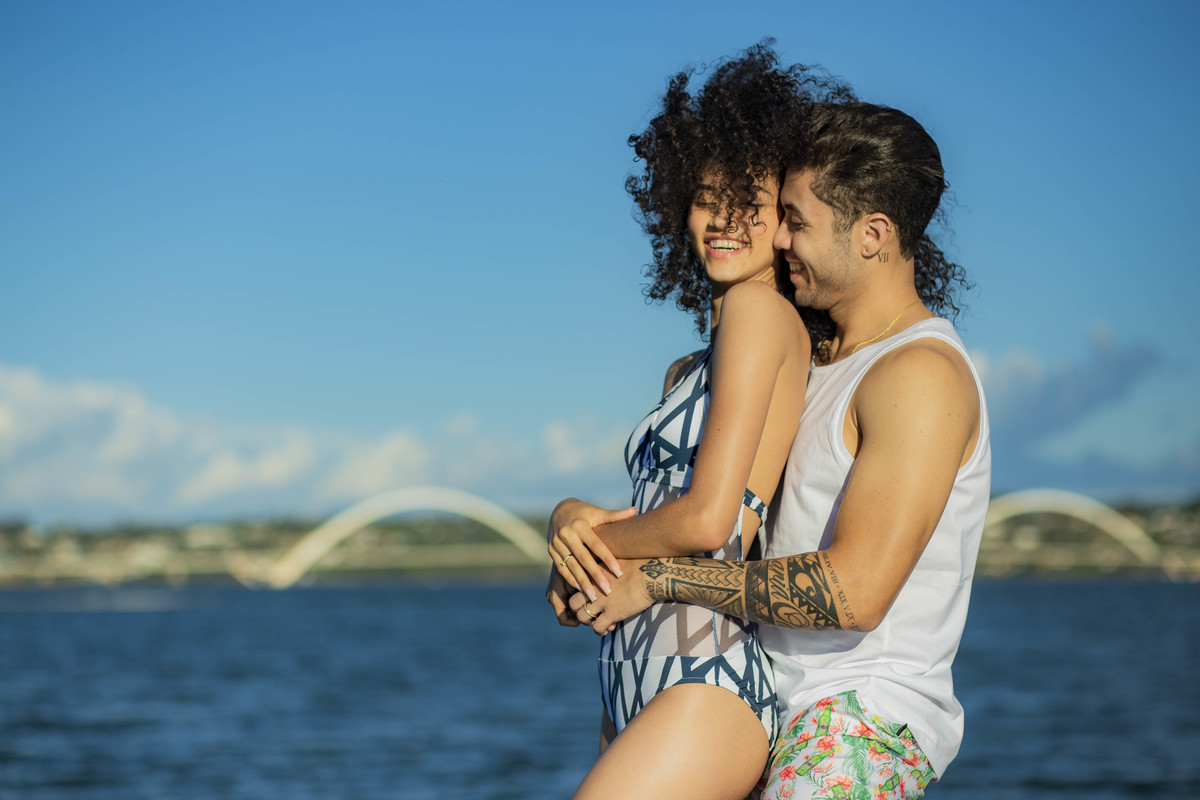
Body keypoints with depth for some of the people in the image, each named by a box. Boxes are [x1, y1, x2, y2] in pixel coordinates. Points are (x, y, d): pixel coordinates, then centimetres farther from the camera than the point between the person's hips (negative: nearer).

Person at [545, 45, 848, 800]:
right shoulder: (688, 371, 22)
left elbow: (707, 519, -14)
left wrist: (595, 538, 3)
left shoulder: (763, 312, -5)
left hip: (707, 691, -9)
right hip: (632, 695, 9)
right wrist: (571, 520, -4)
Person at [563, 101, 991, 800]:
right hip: (789, 715, 10)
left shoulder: (923, 375, -15)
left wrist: (659, 577, -17)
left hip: (868, 721, -10)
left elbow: (854, 592, -24)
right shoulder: (821, 361, 16)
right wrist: (592, 525, 1)